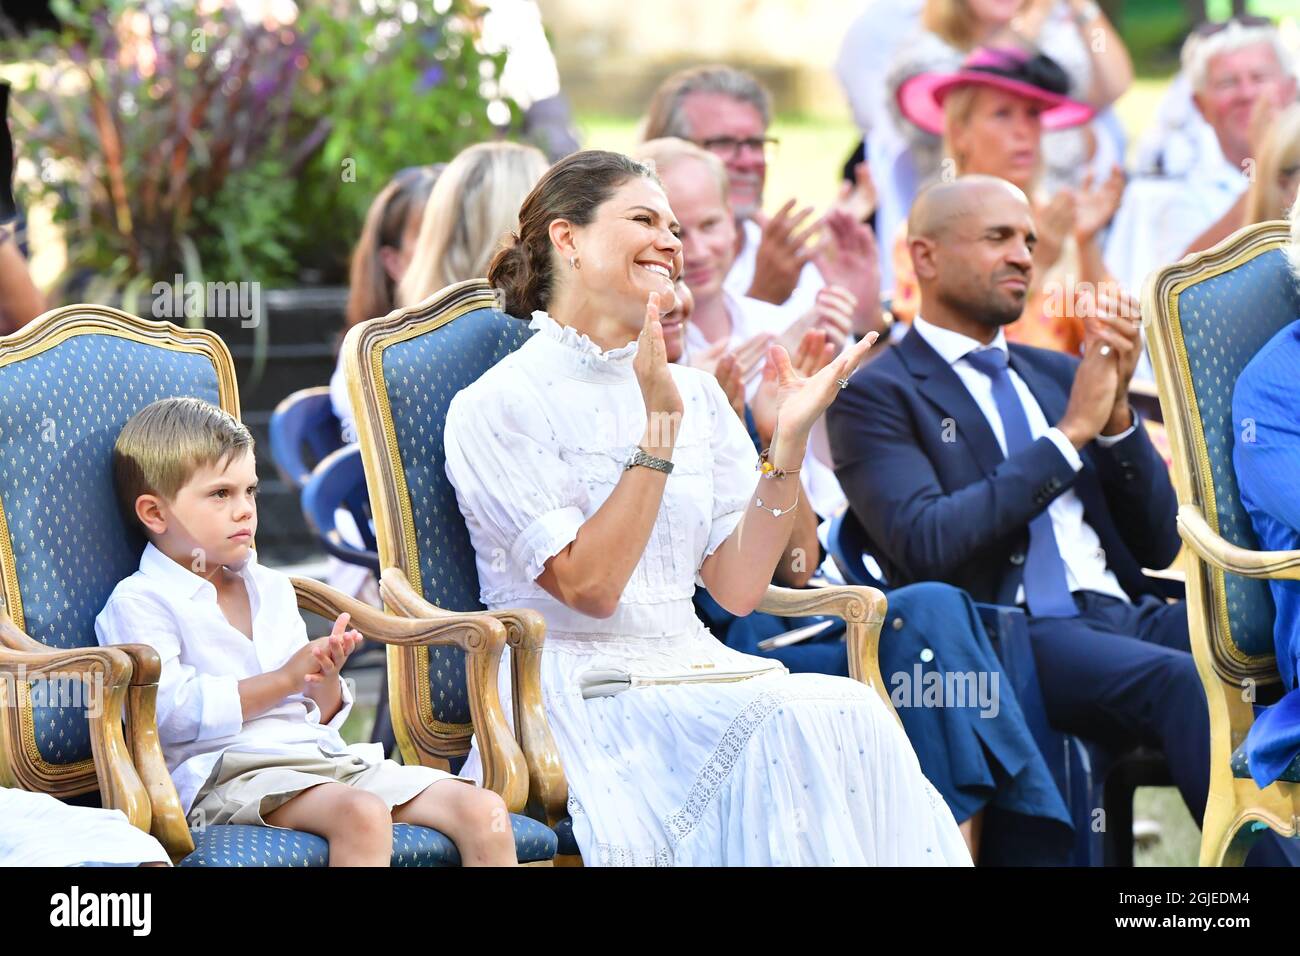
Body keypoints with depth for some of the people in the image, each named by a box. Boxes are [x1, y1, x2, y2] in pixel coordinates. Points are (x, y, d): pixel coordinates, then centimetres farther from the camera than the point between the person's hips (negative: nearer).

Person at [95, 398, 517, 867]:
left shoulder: (270, 588, 24)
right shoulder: (137, 603, 1)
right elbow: (171, 712, -14)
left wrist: (325, 678, 2)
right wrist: (283, 680, -12)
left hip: (318, 753, 8)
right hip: (228, 773, -7)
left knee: (485, 811, -12)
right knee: (363, 814, -38)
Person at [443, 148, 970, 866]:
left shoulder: (696, 394, 16)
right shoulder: (500, 404, -2)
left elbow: (737, 588, 7)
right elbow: (589, 586, -12)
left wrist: (789, 441, -2)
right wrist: (660, 428, -14)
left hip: (690, 670, 6)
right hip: (578, 693, -5)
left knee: (850, 712, -26)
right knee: (788, 724, -30)